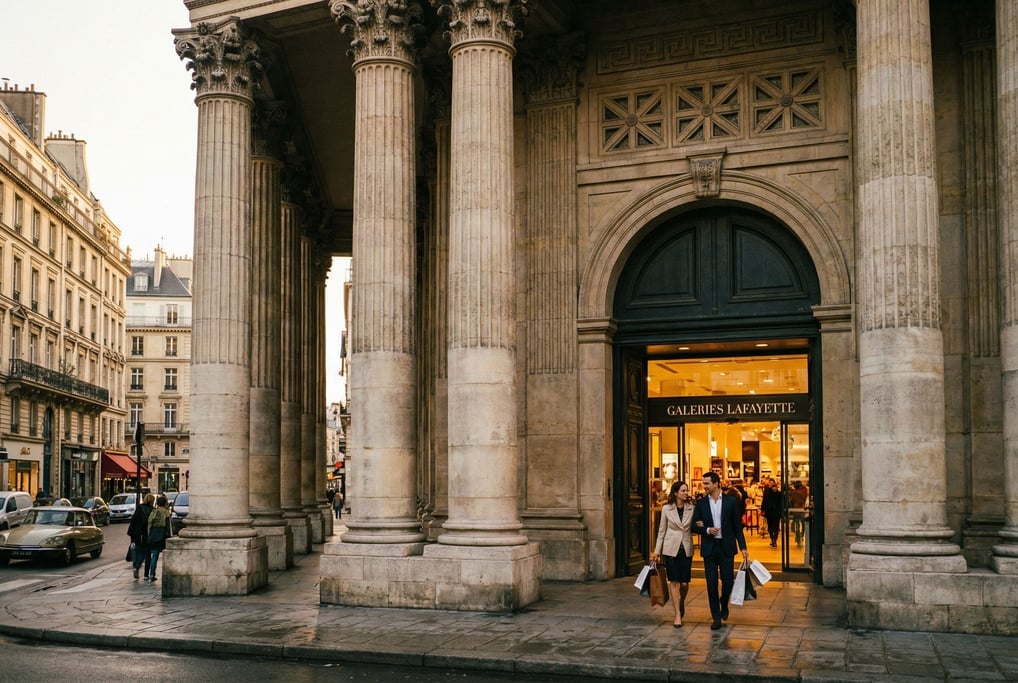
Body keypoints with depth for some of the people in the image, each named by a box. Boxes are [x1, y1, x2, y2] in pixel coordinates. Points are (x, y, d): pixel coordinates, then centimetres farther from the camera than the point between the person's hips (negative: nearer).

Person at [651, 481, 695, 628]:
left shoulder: (691, 508, 2)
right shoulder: (666, 509, 0)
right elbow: (662, 531, 5)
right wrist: (657, 551, 5)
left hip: (686, 549, 1)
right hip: (671, 548, -1)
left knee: (684, 582, 1)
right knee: (674, 582, -3)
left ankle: (681, 603, 33)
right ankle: (677, 615, 4)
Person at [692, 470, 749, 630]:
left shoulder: (731, 502, 0)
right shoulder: (701, 503, 3)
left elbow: (737, 526, 2)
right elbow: (695, 526, 6)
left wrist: (743, 547, -2)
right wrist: (707, 530, -14)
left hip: (727, 547, -1)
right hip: (709, 548, 1)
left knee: (728, 581, 1)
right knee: (711, 583, 0)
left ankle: (724, 604, 32)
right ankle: (716, 617, 8)